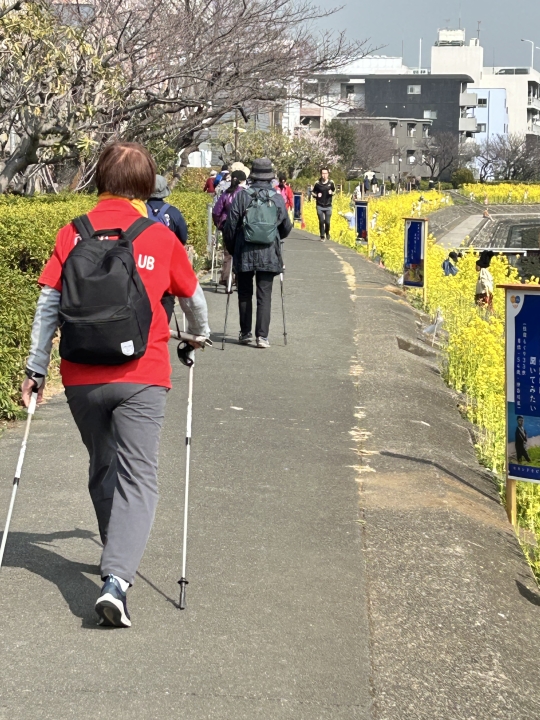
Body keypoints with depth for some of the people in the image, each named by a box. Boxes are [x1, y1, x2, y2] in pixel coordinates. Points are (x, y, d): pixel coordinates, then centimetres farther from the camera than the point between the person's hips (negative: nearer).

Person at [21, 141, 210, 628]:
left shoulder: (72, 235, 2)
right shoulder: (161, 239, 0)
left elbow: (48, 305, -1)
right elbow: (192, 297, 14)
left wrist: (36, 369, 7)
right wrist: (200, 334, 35)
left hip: (81, 378, 3)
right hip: (141, 379, -2)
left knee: (102, 470, 21)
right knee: (137, 477, -3)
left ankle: (118, 561, 37)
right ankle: (117, 580, -20)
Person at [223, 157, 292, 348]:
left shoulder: (241, 197, -7)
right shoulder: (278, 199, -1)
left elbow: (230, 226, -4)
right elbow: (286, 227, 10)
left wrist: (231, 249, 11)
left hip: (244, 254, -1)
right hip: (269, 255, 1)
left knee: (244, 294, 13)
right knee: (264, 295, 3)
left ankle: (245, 333, 18)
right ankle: (262, 335, -2)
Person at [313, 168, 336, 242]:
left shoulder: (331, 182, -2)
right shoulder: (317, 183, -4)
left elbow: (334, 191, 12)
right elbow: (313, 192, 9)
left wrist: (332, 193, -11)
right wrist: (316, 195, -12)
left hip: (328, 206, 0)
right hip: (320, 206, 0)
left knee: (327, 222, -1)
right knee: (321, 221, -4)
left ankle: (327, 233, 28)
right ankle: (322, 236, 8)